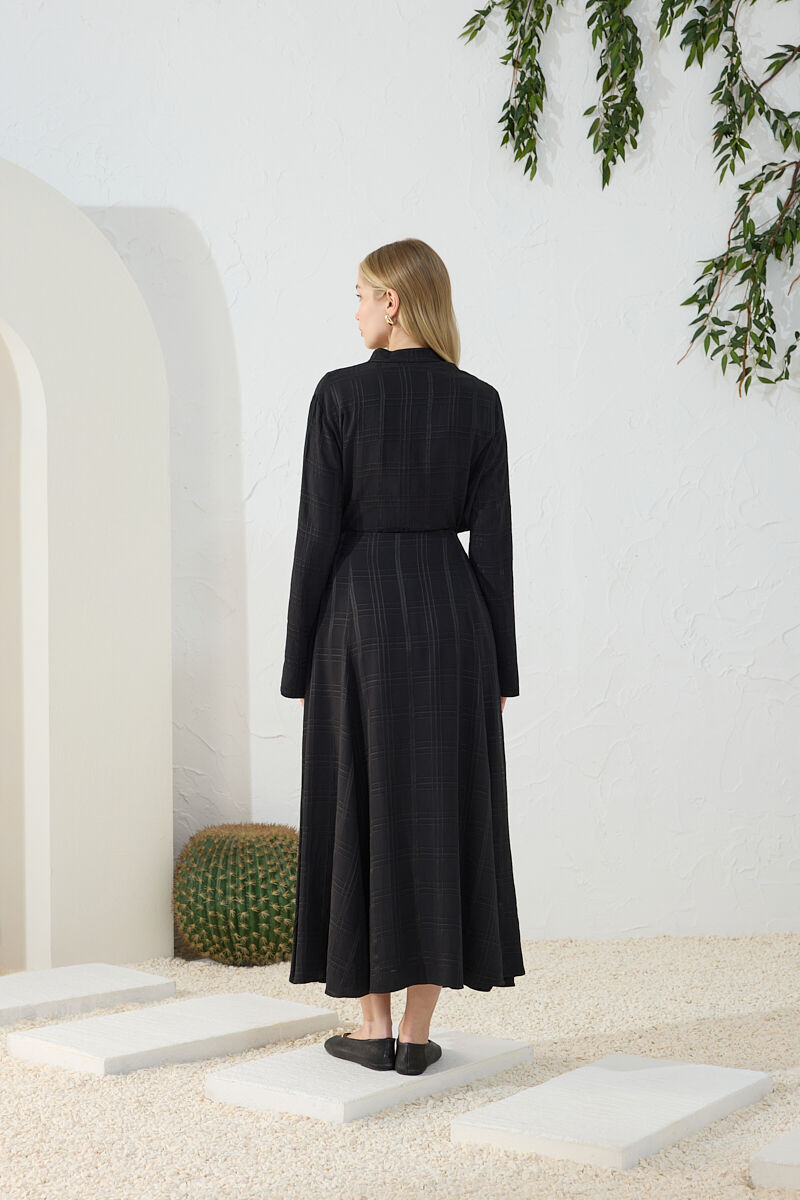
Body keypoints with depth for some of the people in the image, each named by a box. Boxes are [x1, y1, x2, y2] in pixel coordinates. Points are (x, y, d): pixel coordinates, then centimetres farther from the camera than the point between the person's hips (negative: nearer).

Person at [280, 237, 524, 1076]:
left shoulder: (340, 393, -5)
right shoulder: (479, 402, 3)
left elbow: (318, 532, -7)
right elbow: (493, 541, 1)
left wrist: (299, 663, 0)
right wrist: (500, 667, 7)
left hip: (360, 615, -2)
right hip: (452, 614, 3)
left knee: (363, 816, 5)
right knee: (442, 815, 6)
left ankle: (374, 1029, 8)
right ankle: (418, 1033, 8)